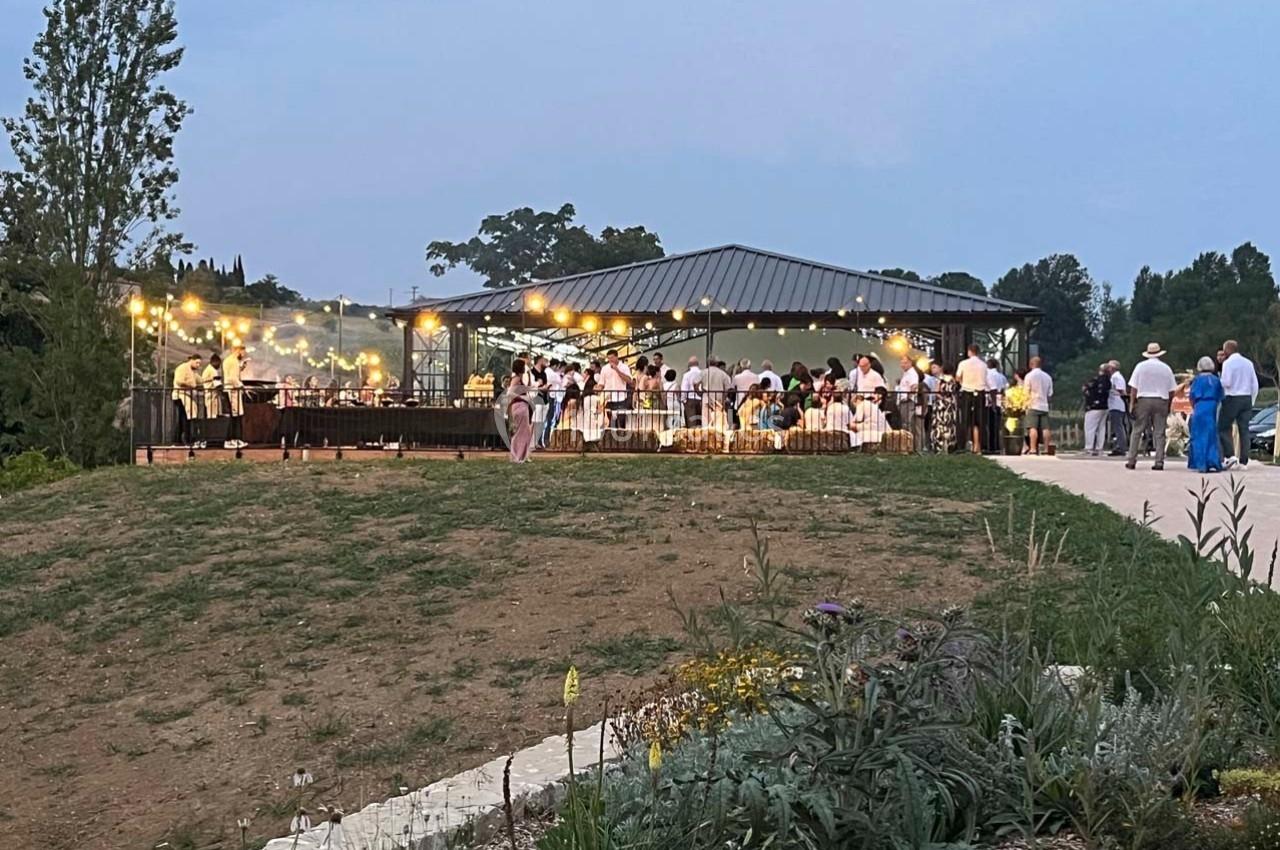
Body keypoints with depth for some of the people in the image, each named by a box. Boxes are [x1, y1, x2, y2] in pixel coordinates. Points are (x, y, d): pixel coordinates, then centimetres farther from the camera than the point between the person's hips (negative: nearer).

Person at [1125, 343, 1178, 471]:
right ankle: (1159, 462, 0)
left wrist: (1132, 404, -1)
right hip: (1161, 402, 1)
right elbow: (1172, 391, 5)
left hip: (1143, 400, -1)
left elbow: (1133, 388, -3)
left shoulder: (1141, 366, 2)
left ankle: (1131, 461, 1)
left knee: (1137, 431, 2)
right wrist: (1168, 406, 15)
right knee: (1159, 433, 3)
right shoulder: (1166, 368, 6)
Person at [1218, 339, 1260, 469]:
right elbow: (1255, 384, 11)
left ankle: (1230, 455, -12)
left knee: (1223, 428, 3)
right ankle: (1244, 462, 6)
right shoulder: (1248, 362, 10)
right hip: (1247, 399, 6)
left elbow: (1226, 383, -17)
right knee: (1244, 430, 6)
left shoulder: (1228, 363, -9)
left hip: (1232, 399, -6)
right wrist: (1252, 401, 17)